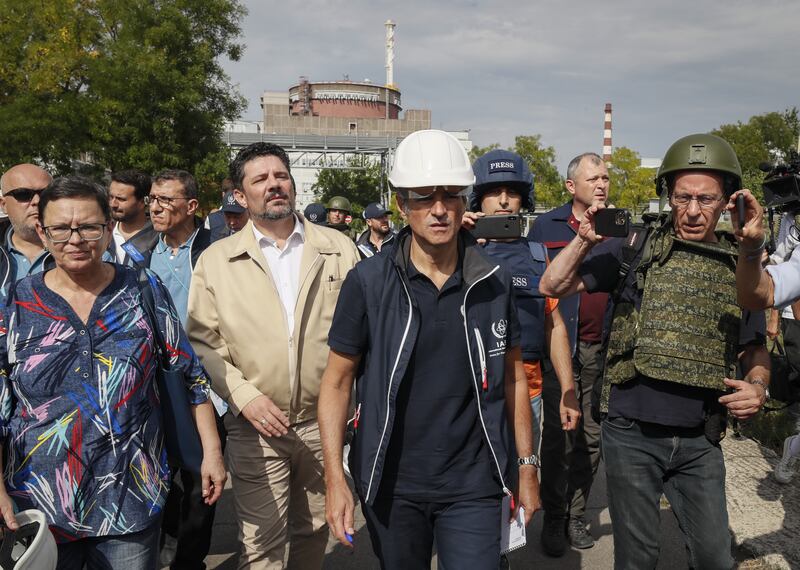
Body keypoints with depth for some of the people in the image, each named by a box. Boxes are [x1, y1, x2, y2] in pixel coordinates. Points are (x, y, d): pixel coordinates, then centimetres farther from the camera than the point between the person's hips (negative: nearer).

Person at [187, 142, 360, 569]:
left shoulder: (338, 249, 3)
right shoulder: (216, 260, 1)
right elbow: (201, 341, 0)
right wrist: (244, 395, -12)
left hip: (324, 422, 2)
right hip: (256, 426, -1)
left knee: (314, 533, 18)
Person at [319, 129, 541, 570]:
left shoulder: (494, 282, -2)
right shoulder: (367, 283, -9)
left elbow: (512, 377, 7)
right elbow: (337, 381, -4)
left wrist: (526, 467, 7)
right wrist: (334, 478, -10)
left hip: (473, 485, 1)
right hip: (391, 484, 0)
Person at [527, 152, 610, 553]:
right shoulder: (546, 227, 0)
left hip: (603, 350, 3)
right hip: (560, 347, -3)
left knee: (592, 437, 10)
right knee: (558, 436, 1)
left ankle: (576, 514, 25)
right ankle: (554, 519, 15)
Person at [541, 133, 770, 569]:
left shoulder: (739, 266, 5)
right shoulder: (636, 247, -4)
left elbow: (754, 348, 14)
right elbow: (552, 287, -6)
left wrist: (757, 385, -6)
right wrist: (584, 242, -21)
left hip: (700, 442, 3)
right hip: (632, 435, -3)